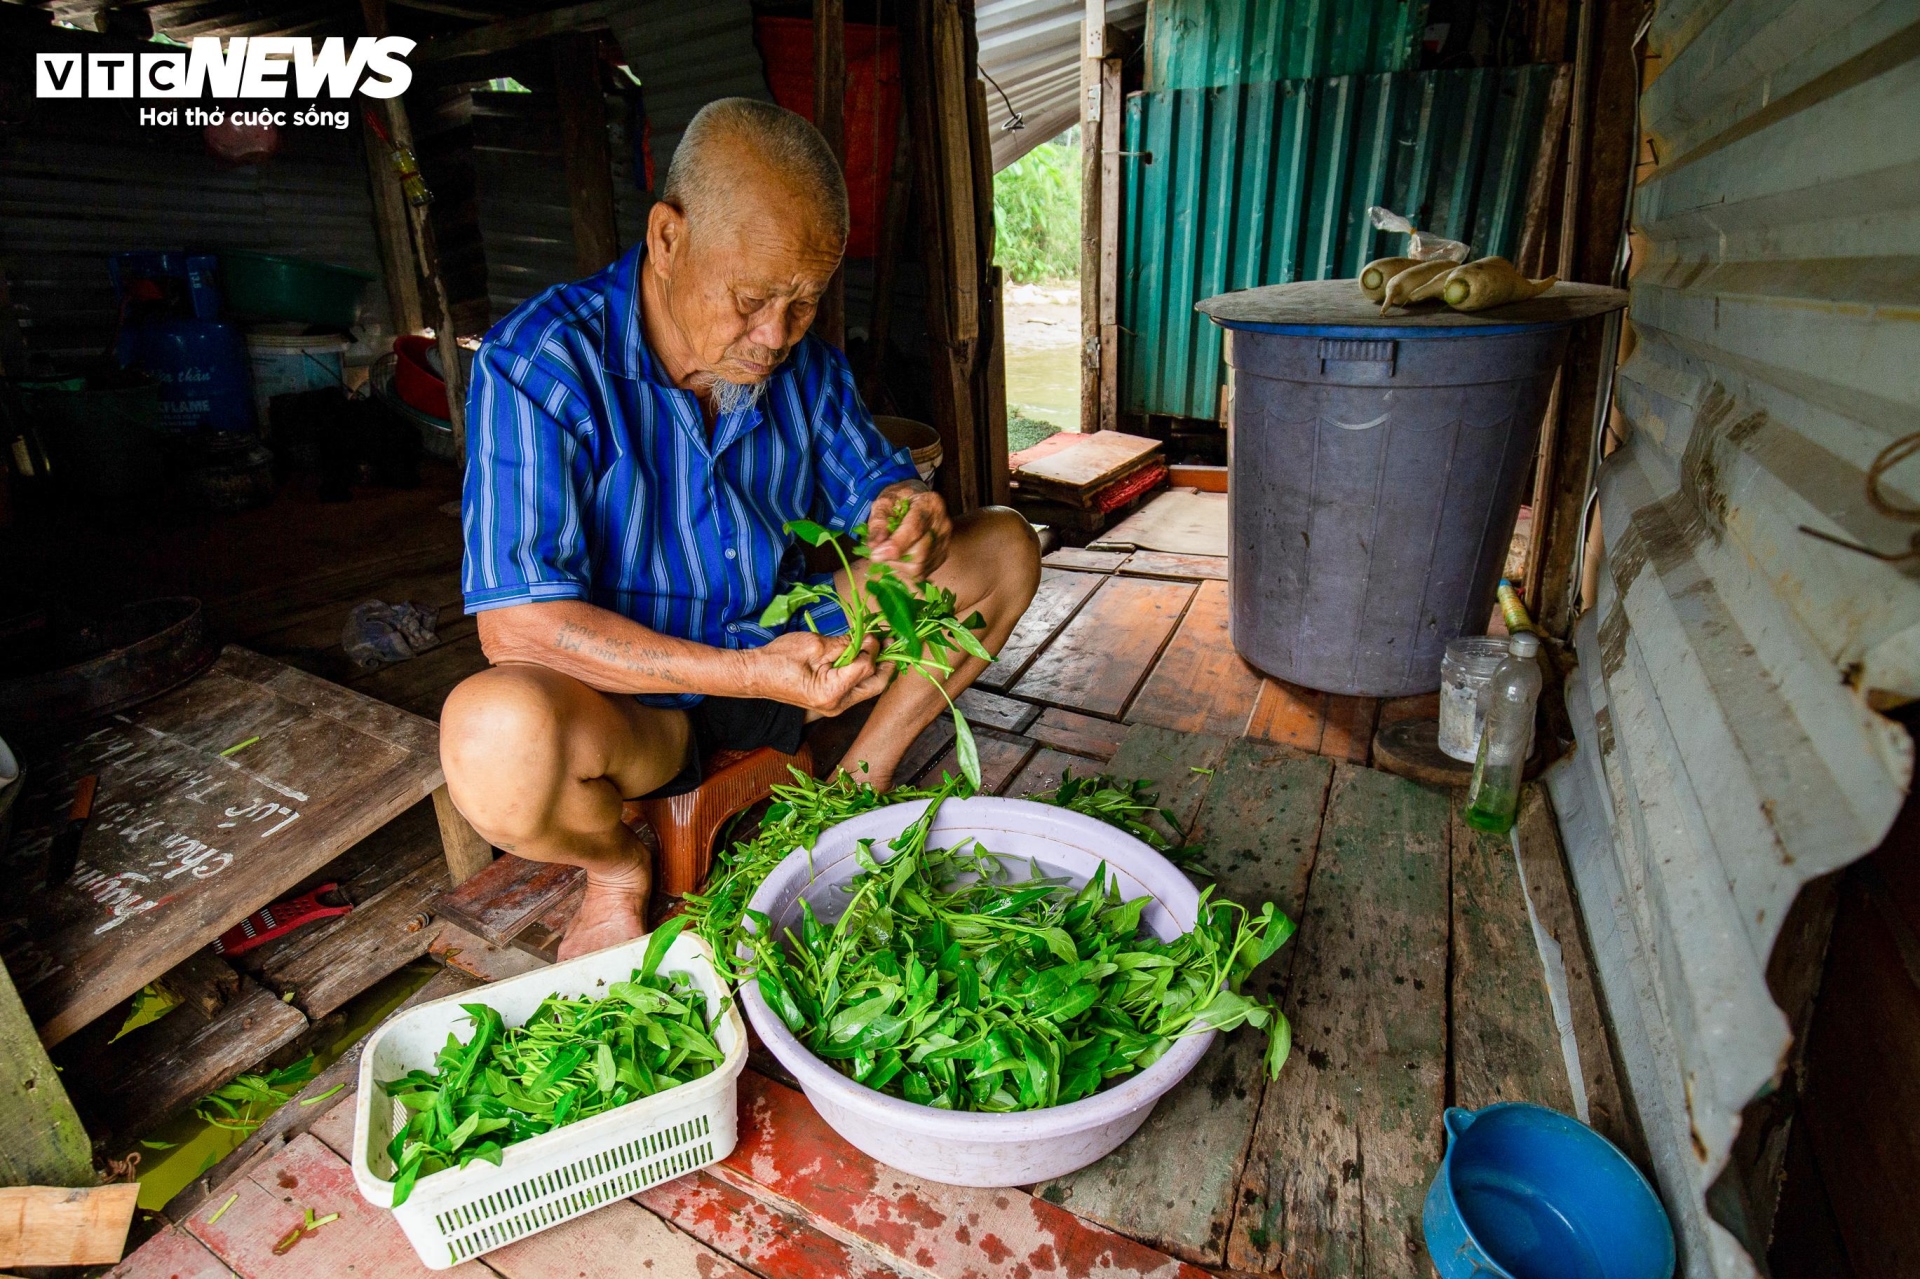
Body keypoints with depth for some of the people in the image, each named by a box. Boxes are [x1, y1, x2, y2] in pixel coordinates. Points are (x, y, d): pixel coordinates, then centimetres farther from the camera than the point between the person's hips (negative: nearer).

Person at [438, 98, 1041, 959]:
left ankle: (862, 777, 8)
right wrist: (751, 674, -35)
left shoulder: (803, 362, 0)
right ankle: (620, 865, -1)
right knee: (497, 734, -39)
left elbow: (871, 484, 8)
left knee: (1005, 548, -1)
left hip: (790, 653, 5)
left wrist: (907, 514, -20)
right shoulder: (536, 363, -18)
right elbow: (516, 626, -24)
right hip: (635, 702, -4)